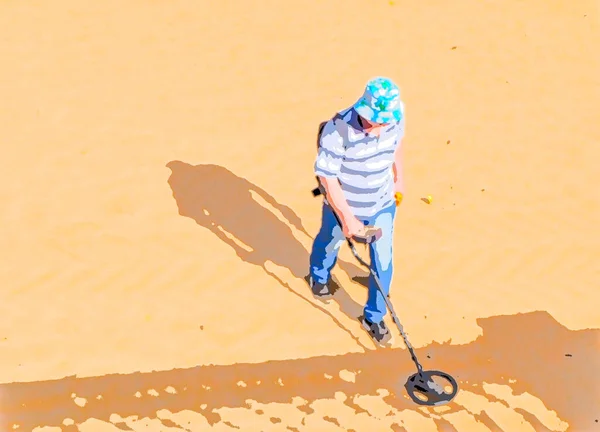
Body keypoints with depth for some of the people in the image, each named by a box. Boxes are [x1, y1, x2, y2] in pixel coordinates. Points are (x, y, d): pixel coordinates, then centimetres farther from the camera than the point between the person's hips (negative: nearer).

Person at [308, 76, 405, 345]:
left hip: (383, 203, 3)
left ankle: (374, 317, 29)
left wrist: (398, 179, 16)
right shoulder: (338, 130, -35)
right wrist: (347, 217, -26)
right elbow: (327, 176, -27)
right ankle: (318, 276, 61)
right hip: (343, 205, -3)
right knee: (329, 244, 26)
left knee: (383, 261, 7)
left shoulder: (395, 120, -19)